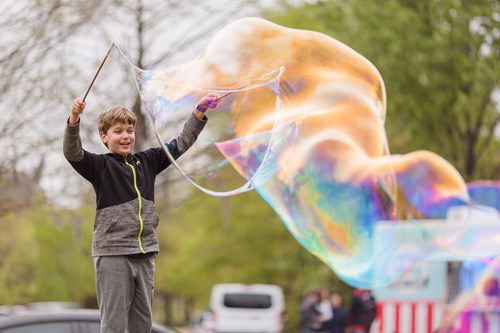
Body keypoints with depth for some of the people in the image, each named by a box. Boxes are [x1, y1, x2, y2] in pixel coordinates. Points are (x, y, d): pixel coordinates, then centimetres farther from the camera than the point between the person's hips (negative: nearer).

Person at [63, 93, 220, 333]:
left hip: (145, 254, 5)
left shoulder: (147, 161, 12)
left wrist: (200, 111, 8)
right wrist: (74, 120, -35)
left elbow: (181, 144, 17)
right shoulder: (100, 165, -2)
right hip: (113, 255, -5)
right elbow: (72, 153, -18)